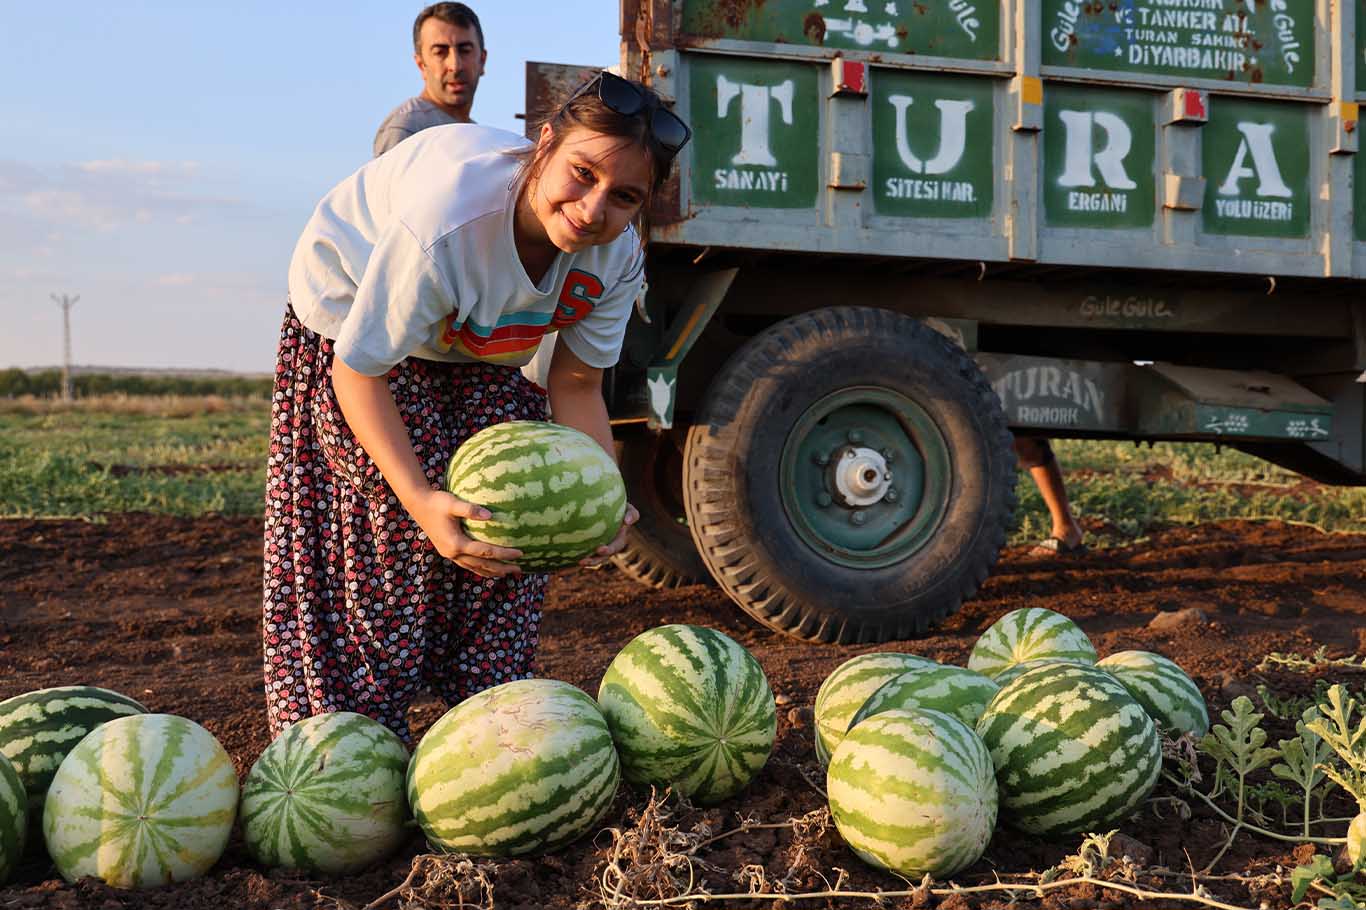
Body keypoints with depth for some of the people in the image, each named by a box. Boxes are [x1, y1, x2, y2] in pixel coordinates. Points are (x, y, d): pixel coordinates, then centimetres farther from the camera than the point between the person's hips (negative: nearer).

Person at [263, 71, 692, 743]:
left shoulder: (617, 258, -25)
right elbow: (358, 369, -34)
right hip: (351, 321, -5)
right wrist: (419, 497, -44)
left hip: (476, 349, 5)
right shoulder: (449, 218, -43)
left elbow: (576, 386, -12)